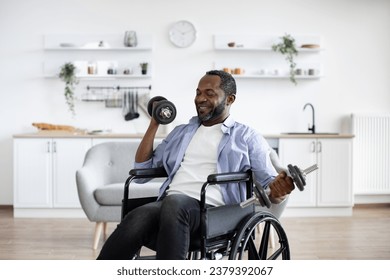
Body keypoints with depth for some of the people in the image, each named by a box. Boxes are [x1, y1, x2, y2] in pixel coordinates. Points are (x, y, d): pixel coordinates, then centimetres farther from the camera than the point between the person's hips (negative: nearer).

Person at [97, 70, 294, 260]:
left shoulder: (247, 137, 17)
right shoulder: (181, 132, 30)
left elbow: (268, 183, 9)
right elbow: (142, 168, 30)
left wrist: (278, 190, -16)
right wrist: (154, 124, 23)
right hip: (170, 204, 3)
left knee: (174, 203, -39)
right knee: (137, 219, -33)